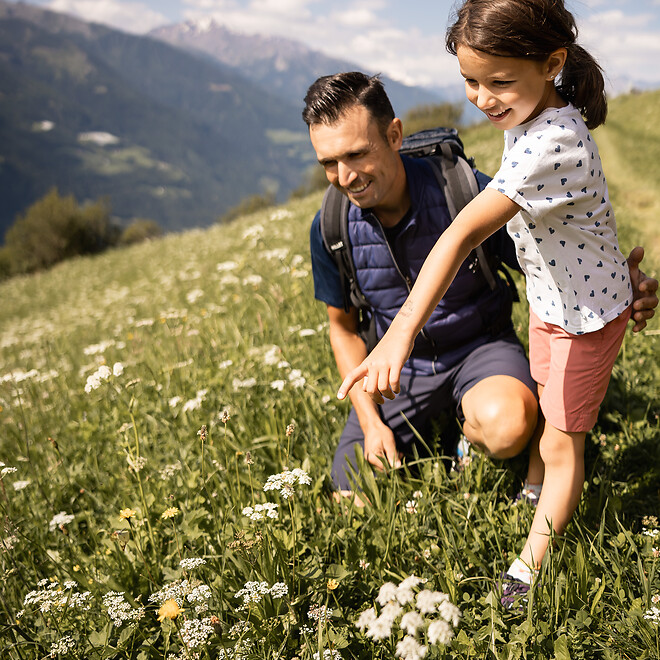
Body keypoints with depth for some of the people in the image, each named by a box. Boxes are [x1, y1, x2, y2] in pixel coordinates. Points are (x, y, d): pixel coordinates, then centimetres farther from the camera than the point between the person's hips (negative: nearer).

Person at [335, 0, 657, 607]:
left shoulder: (551, 145, -39)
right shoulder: (529, 114, -9)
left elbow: (463, 234, -48)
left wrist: (402, 334, -53)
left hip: (589, 311, -8)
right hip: (548, 298, 8)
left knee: (561, 444, 4)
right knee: (542, 413, 25)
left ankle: (528, 569, 19)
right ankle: (532, 504, 46)